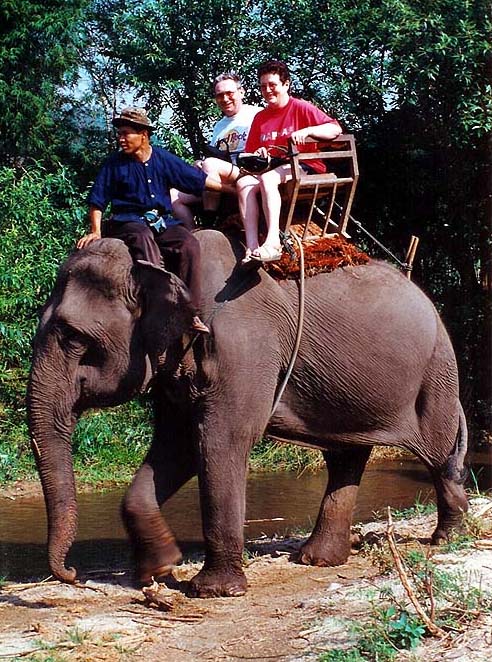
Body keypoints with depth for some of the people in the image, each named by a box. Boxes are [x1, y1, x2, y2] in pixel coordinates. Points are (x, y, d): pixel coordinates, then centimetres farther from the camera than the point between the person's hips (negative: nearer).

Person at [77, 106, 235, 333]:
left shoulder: (163, 159, 8)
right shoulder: (114, 163, 3)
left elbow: (198, 179, 12)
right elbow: (97, 200, 4)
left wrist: (231, 188, 11)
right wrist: (96, 232, -7)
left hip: (162, 221, 3)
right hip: (128, 221, -3)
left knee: (189, 245, -23)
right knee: (143, 240, -37)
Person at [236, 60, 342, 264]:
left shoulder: (300, 108, 0)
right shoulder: (260, 117, 16)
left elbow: (335, 129, -11)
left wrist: (306, 131, -25)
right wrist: (257, 155, -6)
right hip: (272, 169, 5)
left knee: (267, 178, -34)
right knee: (243, 182, -24)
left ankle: (273, 243, -45)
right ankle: (252, 248, -37)